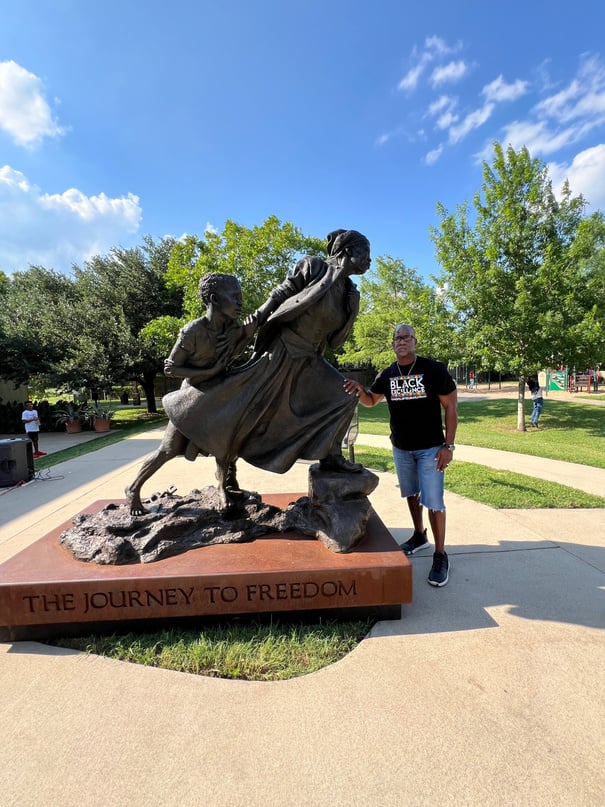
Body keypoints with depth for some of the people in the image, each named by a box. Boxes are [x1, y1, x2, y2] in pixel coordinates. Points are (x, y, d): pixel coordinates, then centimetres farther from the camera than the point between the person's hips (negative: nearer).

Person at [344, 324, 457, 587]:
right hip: (400, 448, 5)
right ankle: (419, 536, 39)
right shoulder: (387, 375, 1)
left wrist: (448, 445, -14)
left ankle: (440, 555, 11)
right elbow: (370, 401, 13)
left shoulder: (434, 369, -12)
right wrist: (360, 390, -11)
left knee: (433, 501, -4)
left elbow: (450, 407, -9)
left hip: (430, 448, -4)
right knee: (411, 494, 18)